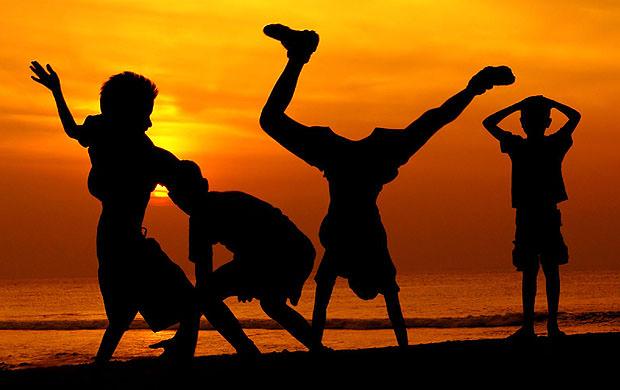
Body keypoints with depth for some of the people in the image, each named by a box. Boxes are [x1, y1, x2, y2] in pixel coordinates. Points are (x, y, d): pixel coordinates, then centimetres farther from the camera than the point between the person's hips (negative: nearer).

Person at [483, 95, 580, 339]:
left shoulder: (517, 146, -5)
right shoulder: (555, 145, 0)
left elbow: (488, 123, 6)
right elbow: (574, 116, 16)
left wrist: (516, 107, 5)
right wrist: (550, 103, 14)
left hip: (526, 216, -1)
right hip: (550, 215, 1)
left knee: (529, 271, -1)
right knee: (551, 270, 4)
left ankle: (528, 326, -6)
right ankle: (552, 324, 2)